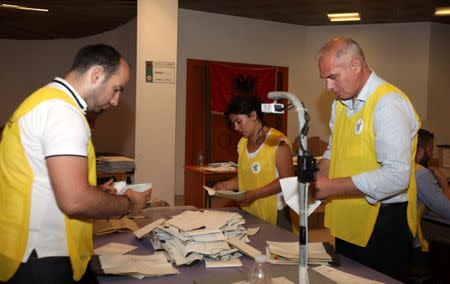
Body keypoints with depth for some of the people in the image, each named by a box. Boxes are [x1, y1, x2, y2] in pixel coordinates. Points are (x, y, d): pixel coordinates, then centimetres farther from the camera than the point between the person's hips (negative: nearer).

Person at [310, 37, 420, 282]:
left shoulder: (389, 103, -19)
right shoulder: (341, 102, 8)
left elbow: (396, 177, -25)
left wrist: (332, 187, -23)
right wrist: (317, 181, -2)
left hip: (382, 225, -8)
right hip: (345, 223, 8)